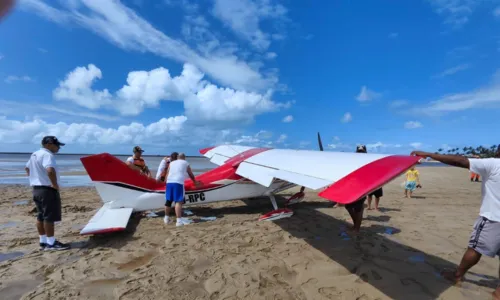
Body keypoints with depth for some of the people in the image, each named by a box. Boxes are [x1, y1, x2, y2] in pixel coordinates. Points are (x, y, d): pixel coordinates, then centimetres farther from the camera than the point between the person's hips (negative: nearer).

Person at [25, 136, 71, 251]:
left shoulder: (34, 154, 15)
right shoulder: (47, 155, -18)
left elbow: (27, 168, 29)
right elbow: (50, 170, -35)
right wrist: (55, 184, -24)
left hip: (36, 188, 10)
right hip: (47, 189, -10)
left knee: (41, 216, 14)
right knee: (49, 216, -3)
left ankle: (43, 242, 22)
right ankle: (51, 243, 3)